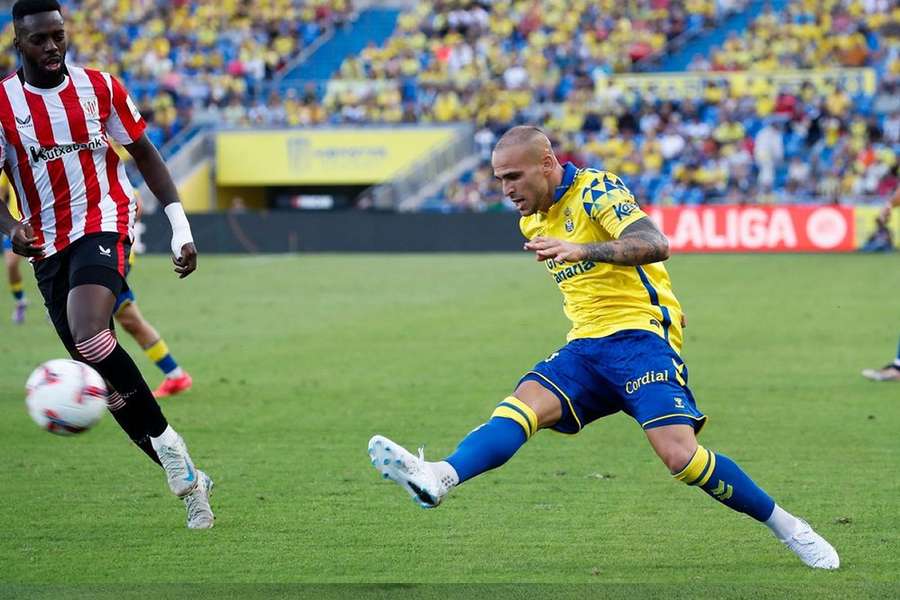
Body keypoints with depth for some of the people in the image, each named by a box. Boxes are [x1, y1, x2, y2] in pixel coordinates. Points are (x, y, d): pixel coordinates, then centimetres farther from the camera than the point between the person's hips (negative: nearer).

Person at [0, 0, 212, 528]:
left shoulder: (99, 87, 1)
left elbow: (144, 153, 9)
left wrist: (181, 226, 2)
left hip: (104, 224, -3)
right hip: (47, 246, 3)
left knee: (89, 337, -29)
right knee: (103, 369, 3)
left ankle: (167, 443, -16)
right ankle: (187, 478, 13)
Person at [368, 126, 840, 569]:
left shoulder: (596, 191, -8)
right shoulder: (532, 220, 17)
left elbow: (655, 245, -26)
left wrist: (583, 250, -38)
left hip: (640, 333, -7)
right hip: (586, 347, 7)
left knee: (680, 456, -22)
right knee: (522, 404, -22)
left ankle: (786, 527, -3)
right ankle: (440, 478, -48)